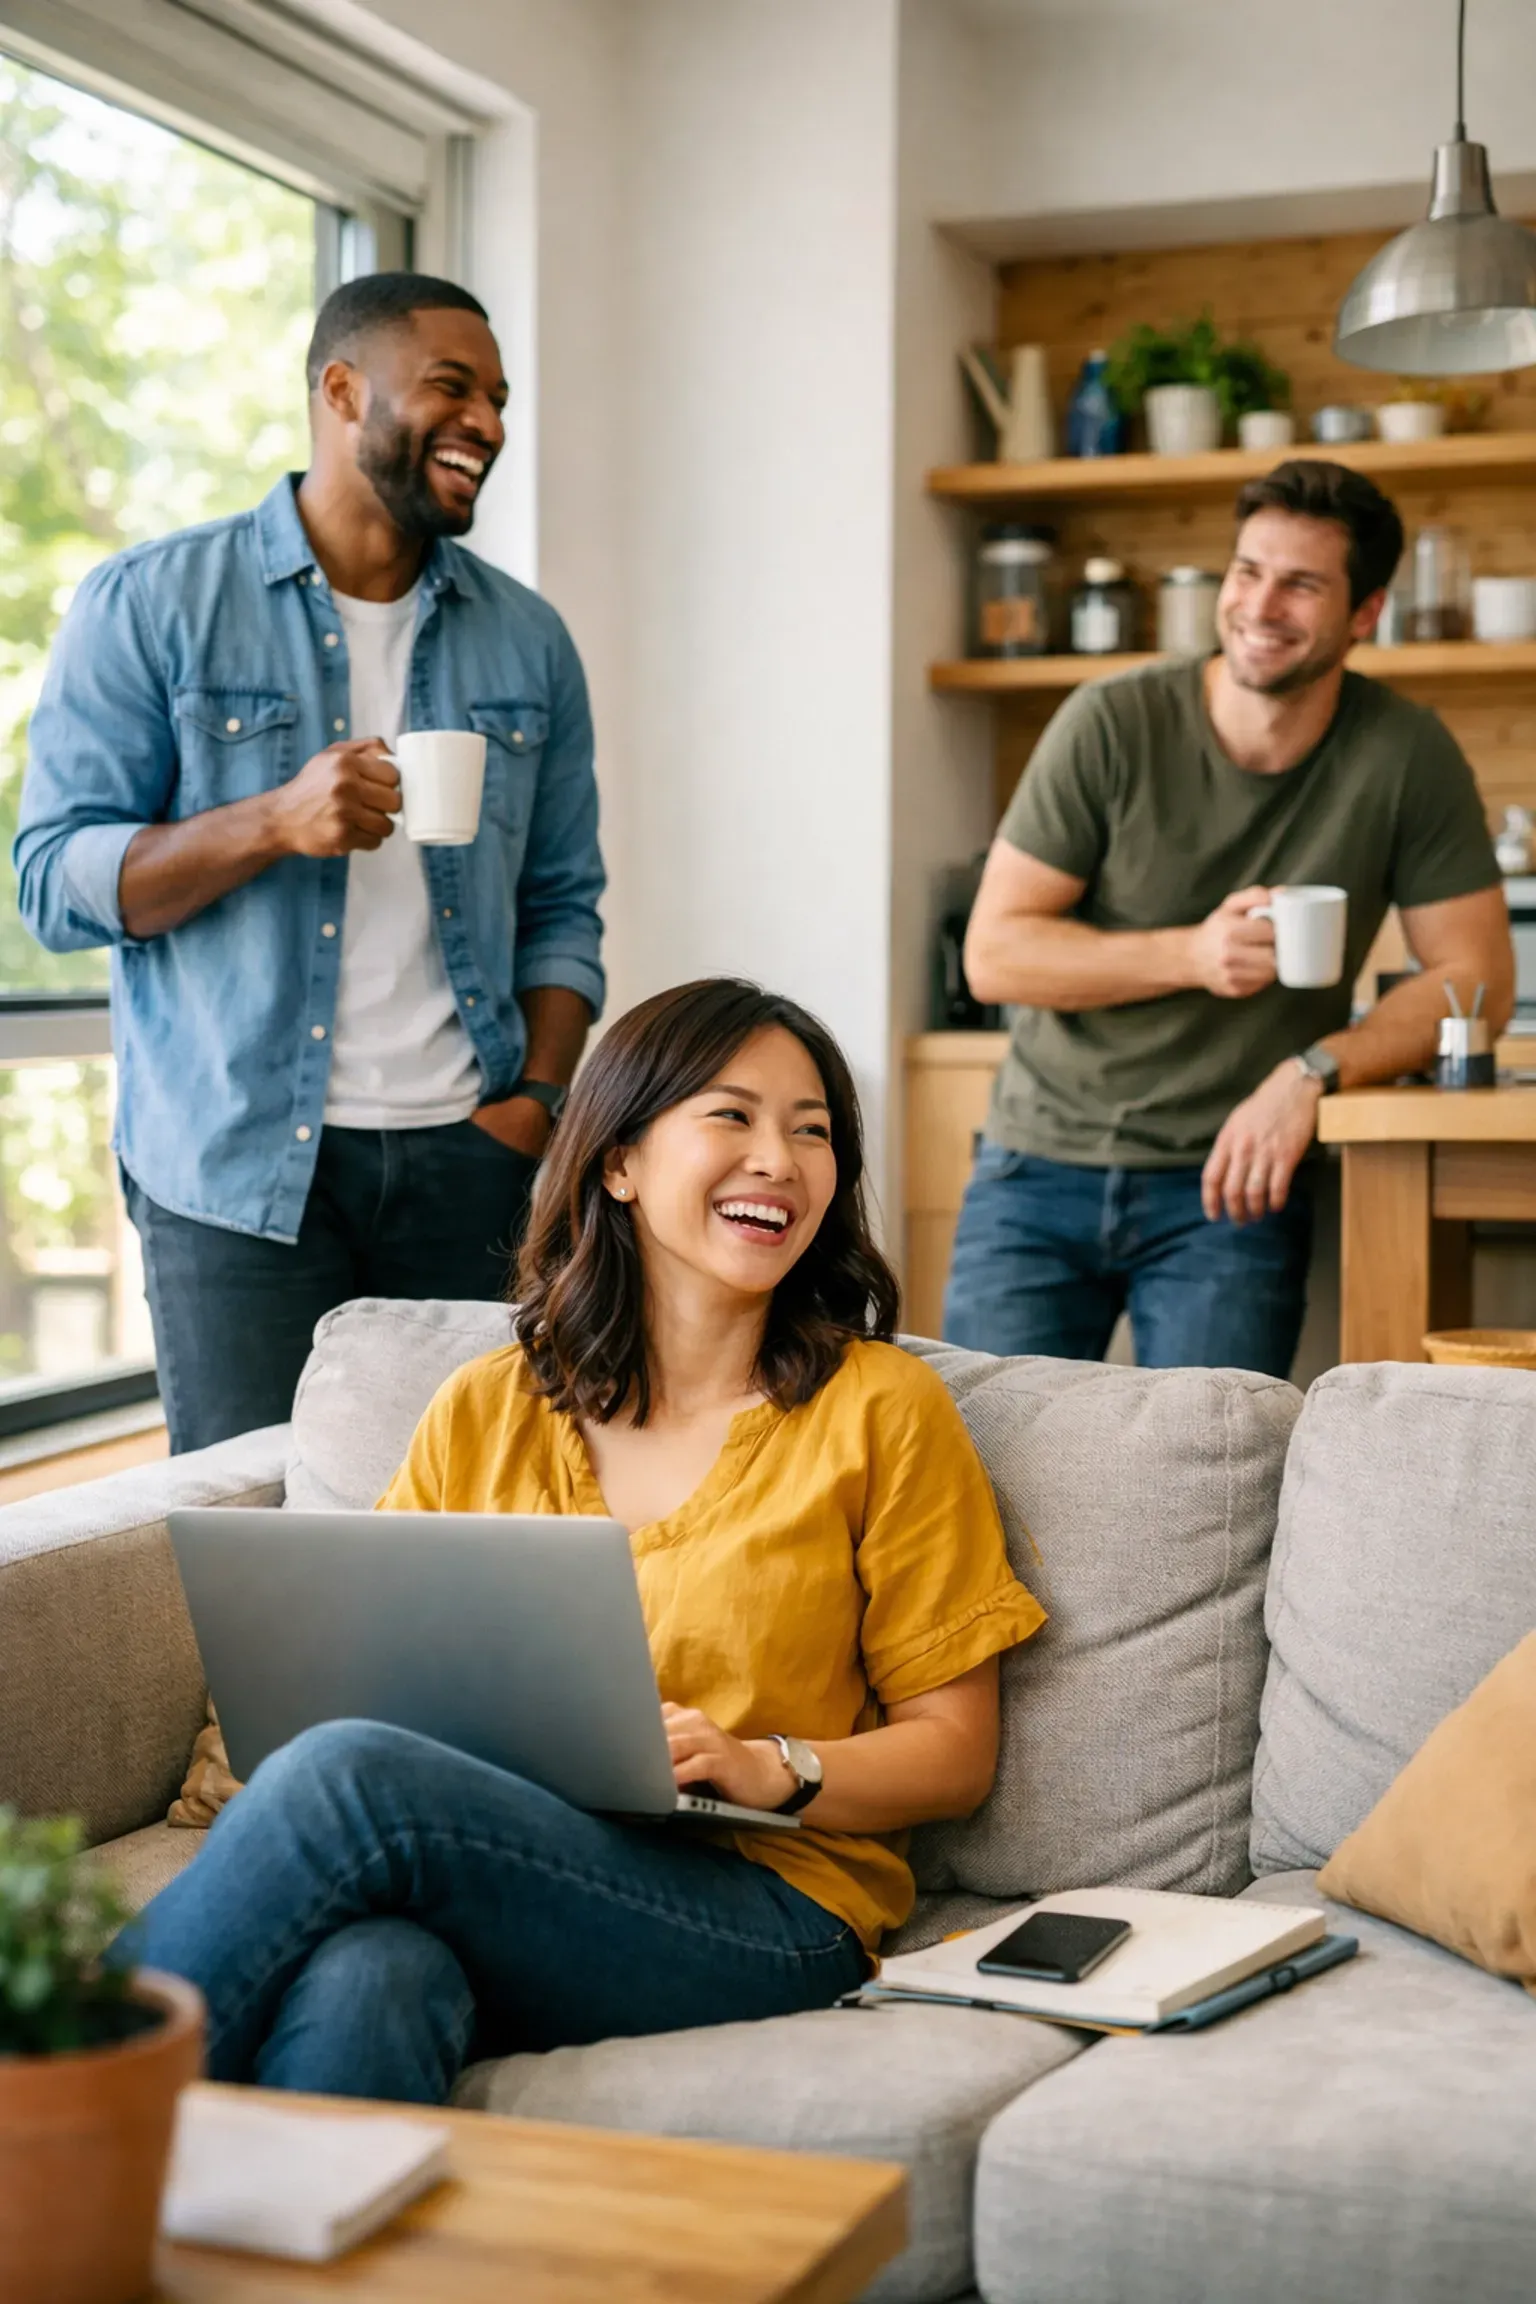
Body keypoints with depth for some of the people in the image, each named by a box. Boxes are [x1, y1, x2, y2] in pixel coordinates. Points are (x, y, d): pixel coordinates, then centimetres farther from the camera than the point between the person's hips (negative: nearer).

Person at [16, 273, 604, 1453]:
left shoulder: (528, 641, 12)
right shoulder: (150, 604, 1)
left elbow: (562, 903, 14)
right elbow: (55, 879, -4)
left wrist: (542, 1097, -1)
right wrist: (273, 824, -19)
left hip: (466, 1154, 3)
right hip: (238, 1163, -3)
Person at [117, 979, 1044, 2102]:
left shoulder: (881, 1409, 7)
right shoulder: (482, 1413, 15)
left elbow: (955, 1753, 7)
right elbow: (373, 1681, 17)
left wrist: (767, 1768, -11)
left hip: (766, 1910, -2)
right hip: (489, 1873, 3)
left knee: (344, 1775, -29)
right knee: (360, 1978, -37)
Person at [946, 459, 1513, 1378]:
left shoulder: (1405, 754, -6)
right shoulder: (1113, 725, -8)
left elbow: (1475, 978, -5)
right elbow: (994, 952, -7)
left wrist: (1313, 1072, -21)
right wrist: (1193, 955, -20)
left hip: (1230, 1179, 0)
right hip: (1045, 1163, 0)